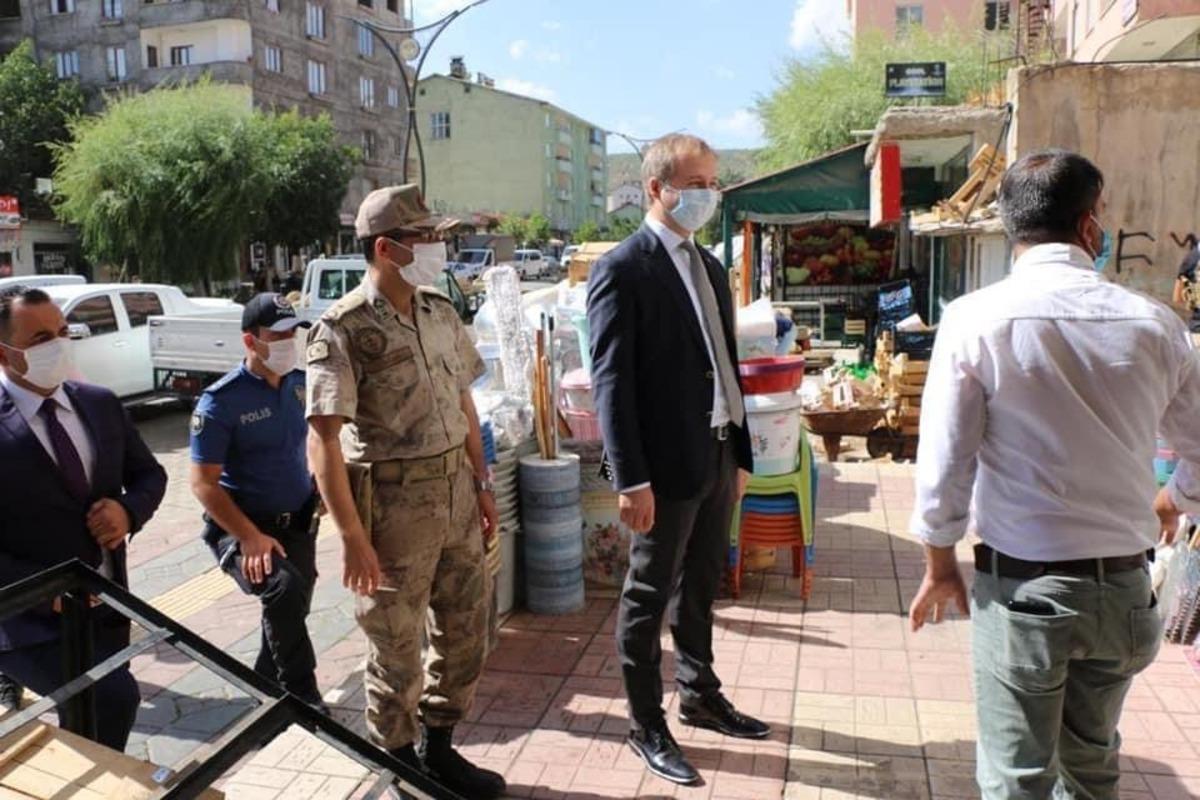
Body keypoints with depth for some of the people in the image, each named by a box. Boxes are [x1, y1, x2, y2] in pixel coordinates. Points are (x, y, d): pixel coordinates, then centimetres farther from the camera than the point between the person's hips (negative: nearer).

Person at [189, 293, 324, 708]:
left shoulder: (299, 382, 0)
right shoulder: (221, 400, -18)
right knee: (284, 588, -30)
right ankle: (302, 694, -13)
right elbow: (204, 483, -17)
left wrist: (319, 486, 7)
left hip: (297, 522, 6)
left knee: (290, 610, 14)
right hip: (240, 525, -6)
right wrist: (250, 538, -25)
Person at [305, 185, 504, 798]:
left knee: (465, 631, 17)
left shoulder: (440, 313, 7)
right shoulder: (343, 329, -14)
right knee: (397, 648, 10)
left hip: (455, 492, 7)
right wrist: (352, 537, -20)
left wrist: (480, 484, 13)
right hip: (394, 501, -6)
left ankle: (438, 750, 38)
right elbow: (323, 441, -17)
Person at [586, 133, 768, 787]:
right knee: (649, 598, 7)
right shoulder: (622, 269, -11)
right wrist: (631, 479, -19)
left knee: (701, 587, 21)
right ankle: (646, 726, 24)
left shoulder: (709, 266, 13)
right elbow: (611, 382, -15)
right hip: (667, 464, -7)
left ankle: (700, 696, 39)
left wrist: (741, 453, 15)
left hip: (718, 457, 8)